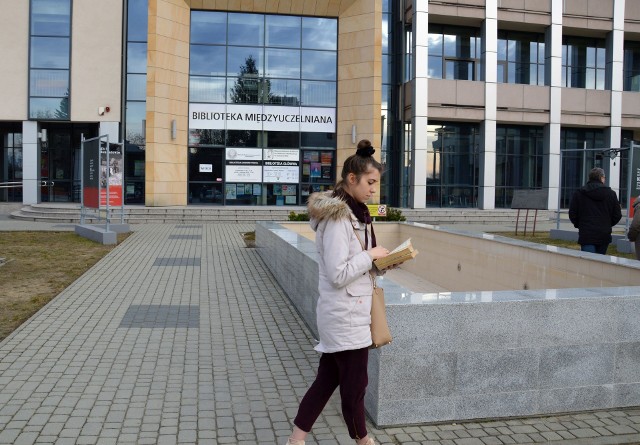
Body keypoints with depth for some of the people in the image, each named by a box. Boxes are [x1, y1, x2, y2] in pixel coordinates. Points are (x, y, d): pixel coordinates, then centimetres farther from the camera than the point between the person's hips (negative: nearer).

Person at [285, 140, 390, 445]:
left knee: (327, 380, 16)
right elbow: (337, 275, -23)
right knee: (354, 385, 9)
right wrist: (370, 255, -15)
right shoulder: (337, 218, -19)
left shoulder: (353, 213, 11)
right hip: (346, 315, -10)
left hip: (345, 313, 10)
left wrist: (385, 262, 2)